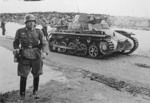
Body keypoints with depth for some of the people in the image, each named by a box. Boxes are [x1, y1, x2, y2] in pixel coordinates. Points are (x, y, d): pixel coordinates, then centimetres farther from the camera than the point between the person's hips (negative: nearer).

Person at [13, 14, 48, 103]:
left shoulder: (38, 31, 0)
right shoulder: (20, 31, 1)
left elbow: (44, 43, -4)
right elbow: (16, 42, 12)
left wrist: (44, 52, -21)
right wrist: (16, 49, -8)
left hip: (36, 56, 1)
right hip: (24, 57, -1)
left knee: (36, 75, 13)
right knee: (23, 77, -1)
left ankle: (35, 92, 36)